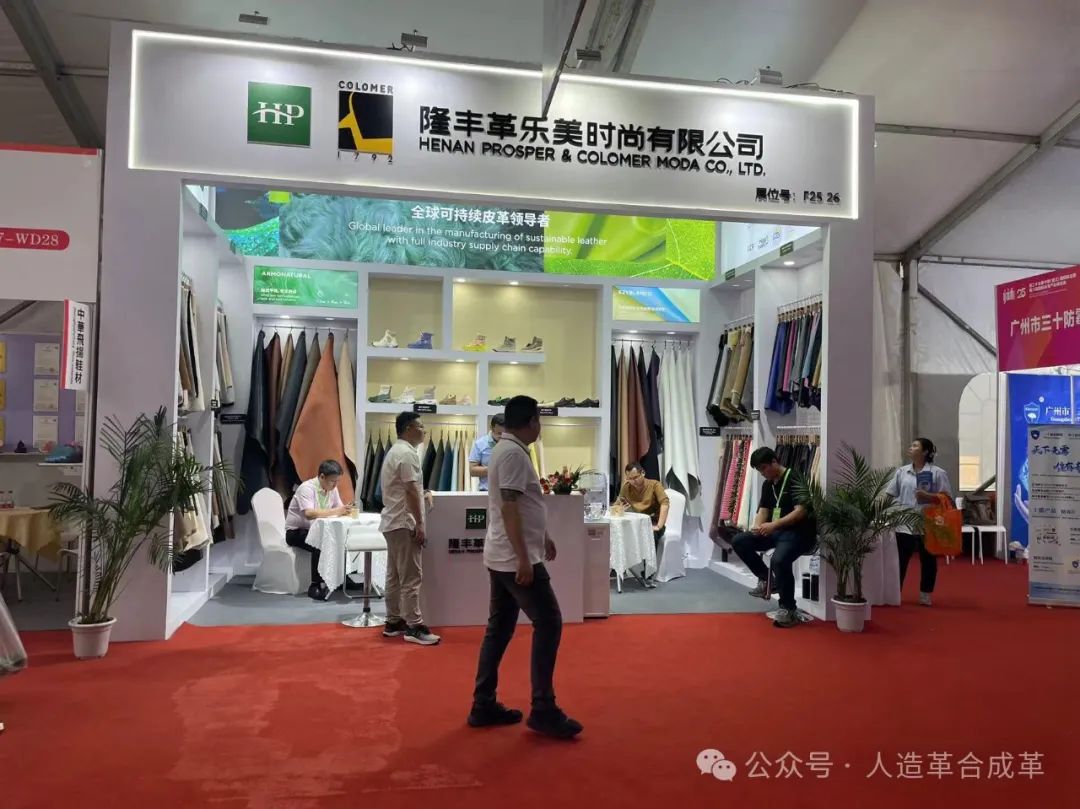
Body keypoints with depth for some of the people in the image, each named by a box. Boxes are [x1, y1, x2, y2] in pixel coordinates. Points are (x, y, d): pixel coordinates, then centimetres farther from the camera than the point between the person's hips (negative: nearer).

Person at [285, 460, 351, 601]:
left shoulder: (332, 488, 2)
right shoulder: (307, 488, -22)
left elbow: (339, 509, 0)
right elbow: (309, 514, -36)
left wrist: (345, 510, -24)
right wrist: (335, 511, -38)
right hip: (296, 531, -6)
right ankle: (316, 586, -26)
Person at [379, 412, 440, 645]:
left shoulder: (395, 451, 18)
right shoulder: (407, 453, -16)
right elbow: (411, 491, -21)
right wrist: (419, 524, -20)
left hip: (392, 521, 11)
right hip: (404, 523, -11)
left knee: (395, 575, 14)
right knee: (411, 577, -8)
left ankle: (393, 622, 20)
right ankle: (413, 627, -5)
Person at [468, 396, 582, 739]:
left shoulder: (505, 449, 16)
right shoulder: (514, 453, -17)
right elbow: (509, 508, -24)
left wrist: (542, 537, 33)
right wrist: (524, 558, -25)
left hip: (500, 558, 11)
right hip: (516, 560, -11)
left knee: (499, 628, 13)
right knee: (548, 624, -5)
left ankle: (483, 705, 19)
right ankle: (543, 710, 0)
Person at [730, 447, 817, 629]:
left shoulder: (794, 479, -12)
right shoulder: (767, 484, 13)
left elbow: (801, 511, -21)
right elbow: (763, 511, 9)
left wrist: (774, 524, -28)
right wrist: (757, 527, -13)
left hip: (799, 532, -8)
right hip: (776, 531, 8)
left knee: (779, 560, -36)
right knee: (739, 541, -7)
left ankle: (789, 610, -18)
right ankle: (766, 579, 6)